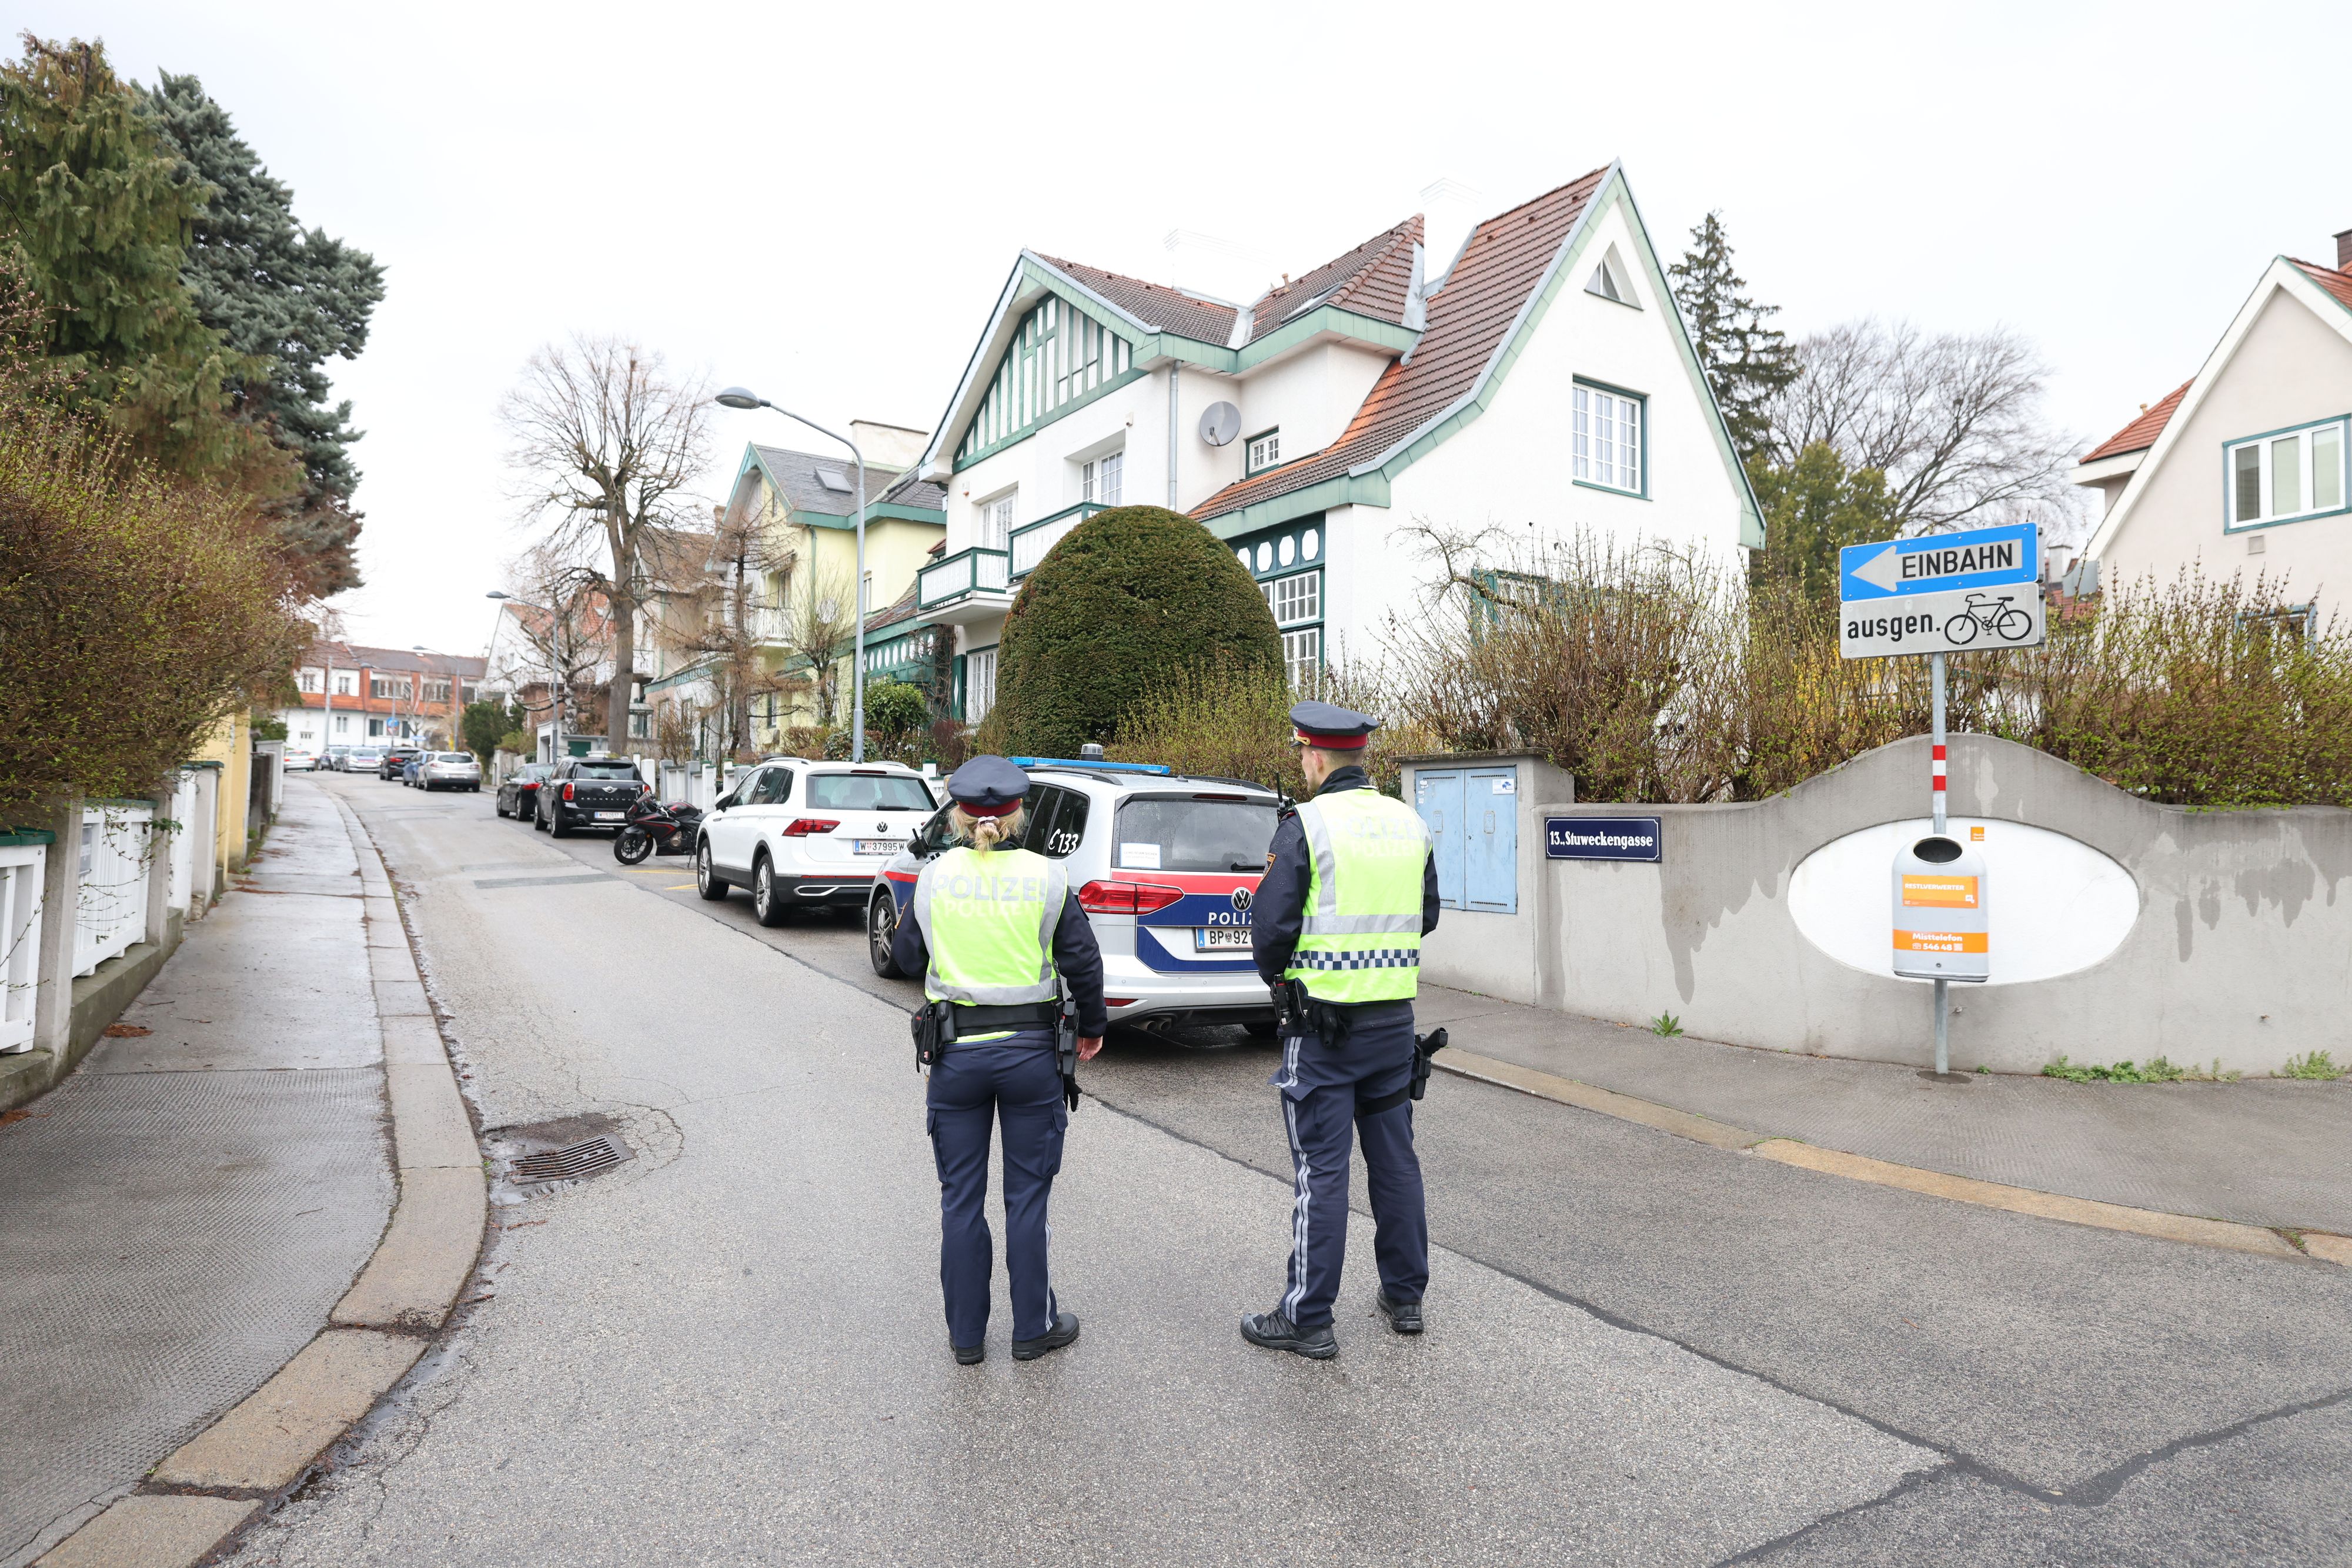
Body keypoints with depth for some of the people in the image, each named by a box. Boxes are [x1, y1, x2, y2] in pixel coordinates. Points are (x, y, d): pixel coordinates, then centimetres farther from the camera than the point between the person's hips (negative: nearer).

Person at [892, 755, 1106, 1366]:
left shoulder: (934, 878, -4)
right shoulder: (1046, 877, -7)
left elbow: (907, 956, 7)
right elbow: (1084, 961, -3)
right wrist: (1092, 1027, 11)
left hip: (956, 1053, 1)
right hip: (1030, 1051, -1)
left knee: (961, 1198, 13)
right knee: (1028, 1196, 11)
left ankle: (966, 1333, 23)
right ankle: (1034, 1328, 22)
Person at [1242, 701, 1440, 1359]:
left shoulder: (1306, 825, -14)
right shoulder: (1412, 824, 6)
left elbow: (1271, 925, -15)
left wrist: (1276, 977, 4)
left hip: (1323, 1021, -6)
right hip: (1395, 1018, 6)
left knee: (1321, 1169, 1)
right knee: (1395, 1157, 17)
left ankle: (1308, 1319, 10)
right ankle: (1405, 1297, 30)